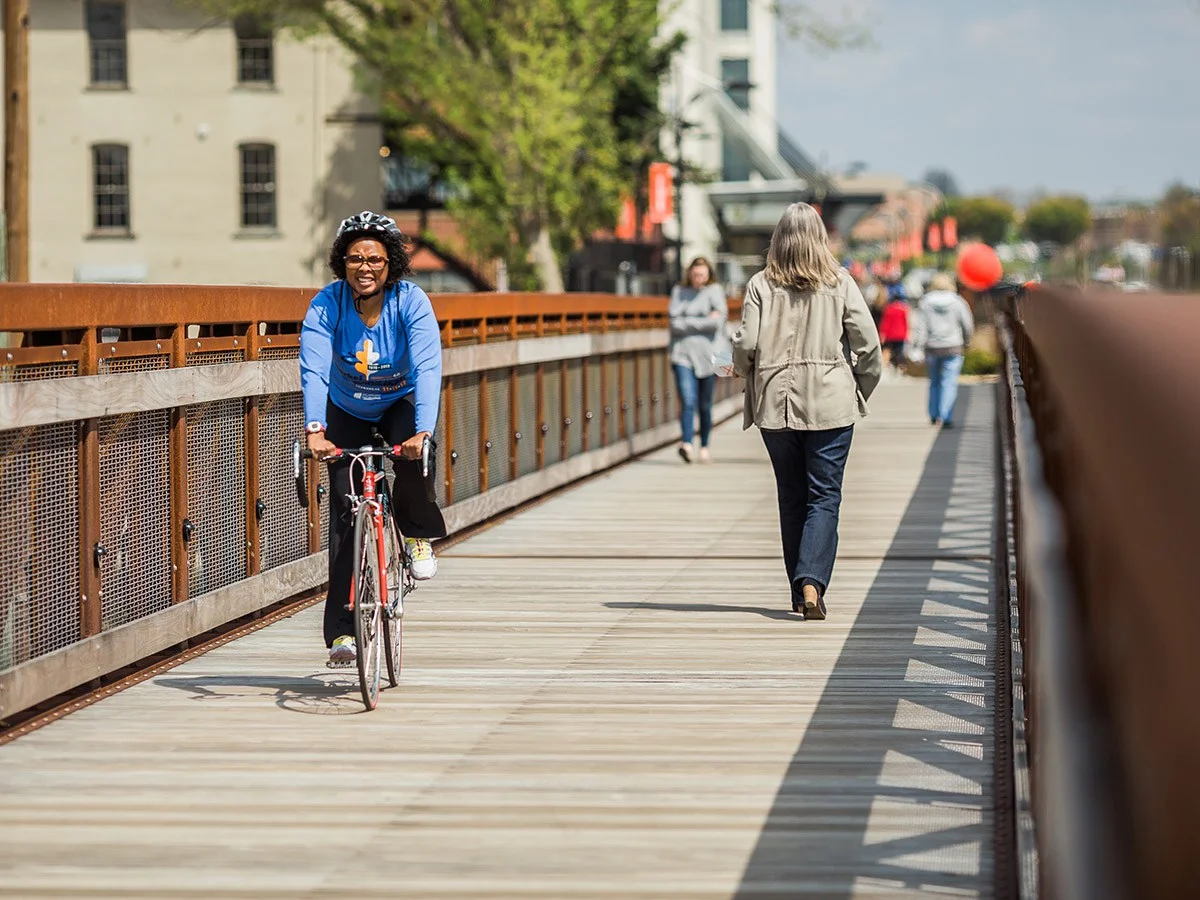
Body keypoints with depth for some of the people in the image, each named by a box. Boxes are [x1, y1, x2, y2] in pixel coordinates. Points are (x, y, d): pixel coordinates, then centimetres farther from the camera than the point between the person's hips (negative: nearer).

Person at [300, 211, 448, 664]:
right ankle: (342, 630, -6)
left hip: (401, 405, -1)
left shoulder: (411, 302, -25)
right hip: (347, 413, 1)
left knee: (410, 459, -33)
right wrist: (315, 431, -52)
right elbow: (314, 369, -36)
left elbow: (427, 368, -36)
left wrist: (423, 432, -51)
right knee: (345, 511, -9)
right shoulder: (326, 305, -24)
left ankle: (420, 535, -1)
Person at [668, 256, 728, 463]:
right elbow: (675, 323, -1)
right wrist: (704, 321, -5)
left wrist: (688, 322, -5)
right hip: (683, 354, 0)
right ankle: (687, 444, -26)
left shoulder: (715, 291, 6)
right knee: (687, 401, -16)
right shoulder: (679, 291, 10)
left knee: (705, 405, 5)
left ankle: (704, 446, 17)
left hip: (708, 354, 0)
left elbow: (718, 321, -7)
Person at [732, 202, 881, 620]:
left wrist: (751, 376, 13)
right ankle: (811, 582, -17)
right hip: (831, 403, -1)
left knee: (791, 497, 12)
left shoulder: (761, 285, -2)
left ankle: (800, 592, 16)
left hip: (775, 405, 1)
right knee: (825, 496, 1)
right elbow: (868, 343, -4)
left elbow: (745, 344, -8)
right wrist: (862, 388, 11)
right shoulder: (839, 283, -2)